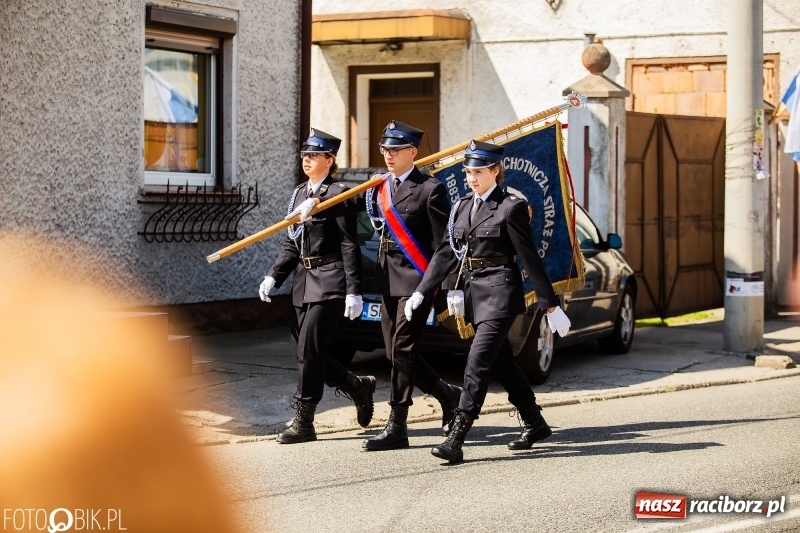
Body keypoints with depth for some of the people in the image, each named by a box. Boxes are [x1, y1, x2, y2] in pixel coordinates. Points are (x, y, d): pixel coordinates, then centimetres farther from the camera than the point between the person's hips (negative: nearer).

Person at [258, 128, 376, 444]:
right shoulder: (299, 194, 14)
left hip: (330, 282, -8)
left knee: (308, 351, -9)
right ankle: (358, 386, 29)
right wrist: (273, 277, 5)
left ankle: (303, 423, 0)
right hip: (304, 282, 8)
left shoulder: (337, 194, -8)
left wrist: (353, 291, -15)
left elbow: (349, 246, -11)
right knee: (302, 351, 9)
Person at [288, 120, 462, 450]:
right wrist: (315, 204, -12)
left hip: (416, 282, -8)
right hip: (388, 282, 8)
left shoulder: (429, 189, -7)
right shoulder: (380, 187, 14)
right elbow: (349, 201, 4)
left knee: (402, 351, -8)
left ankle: (396, 428, -3)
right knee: (397, 354, 10)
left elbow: (444, 243, -10)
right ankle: (449, 397, 28)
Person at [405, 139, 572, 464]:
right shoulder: (462, 208, 12)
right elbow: (445, 254, 11)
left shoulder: (510, 208, -8)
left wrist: (551, 306, -7)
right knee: (502, 364, 16)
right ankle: (535, 425, 31)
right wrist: (421, 293, 3)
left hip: (500, 293, -8)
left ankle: (456, 439, -16)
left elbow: (530, 258, -8)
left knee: (477, 364, -14)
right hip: (474, 293, 8)